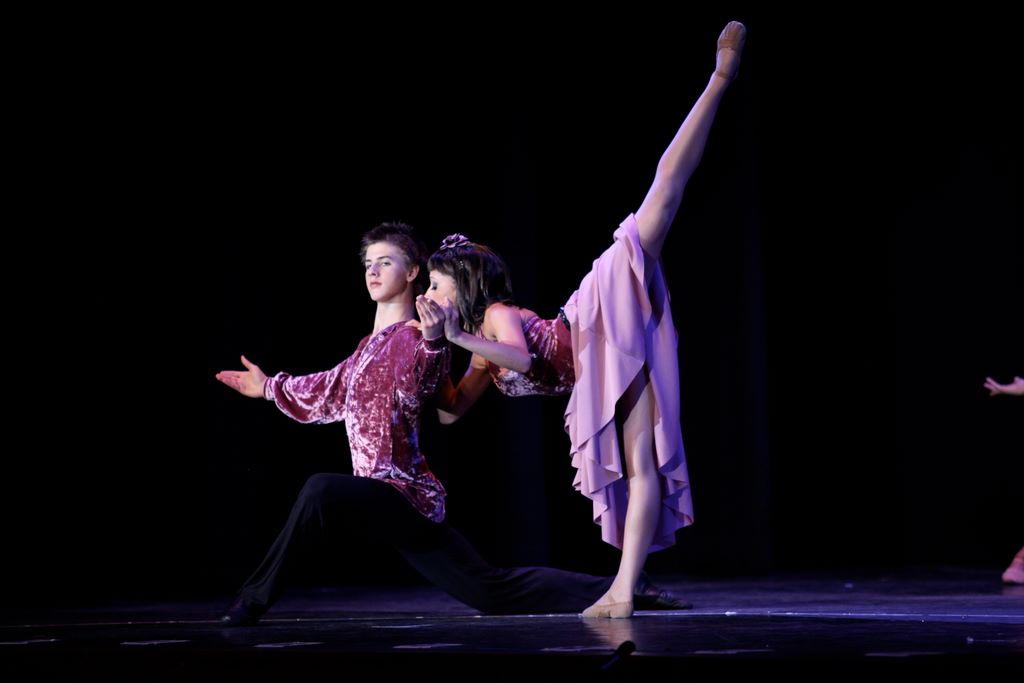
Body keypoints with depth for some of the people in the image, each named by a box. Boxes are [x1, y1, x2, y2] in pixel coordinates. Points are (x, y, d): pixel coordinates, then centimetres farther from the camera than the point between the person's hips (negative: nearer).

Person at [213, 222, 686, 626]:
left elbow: (411, 394, -28)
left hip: (402, 493, -9)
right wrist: (269, 387, 42)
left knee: (322, 490, -33)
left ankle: (253, 602, -23)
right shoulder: (372, 344, 20)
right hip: (384, 501, 9)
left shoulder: (414, 337, -7)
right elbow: (330, 392, 36)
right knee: (492, 591, 8)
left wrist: (432, 341, -46)